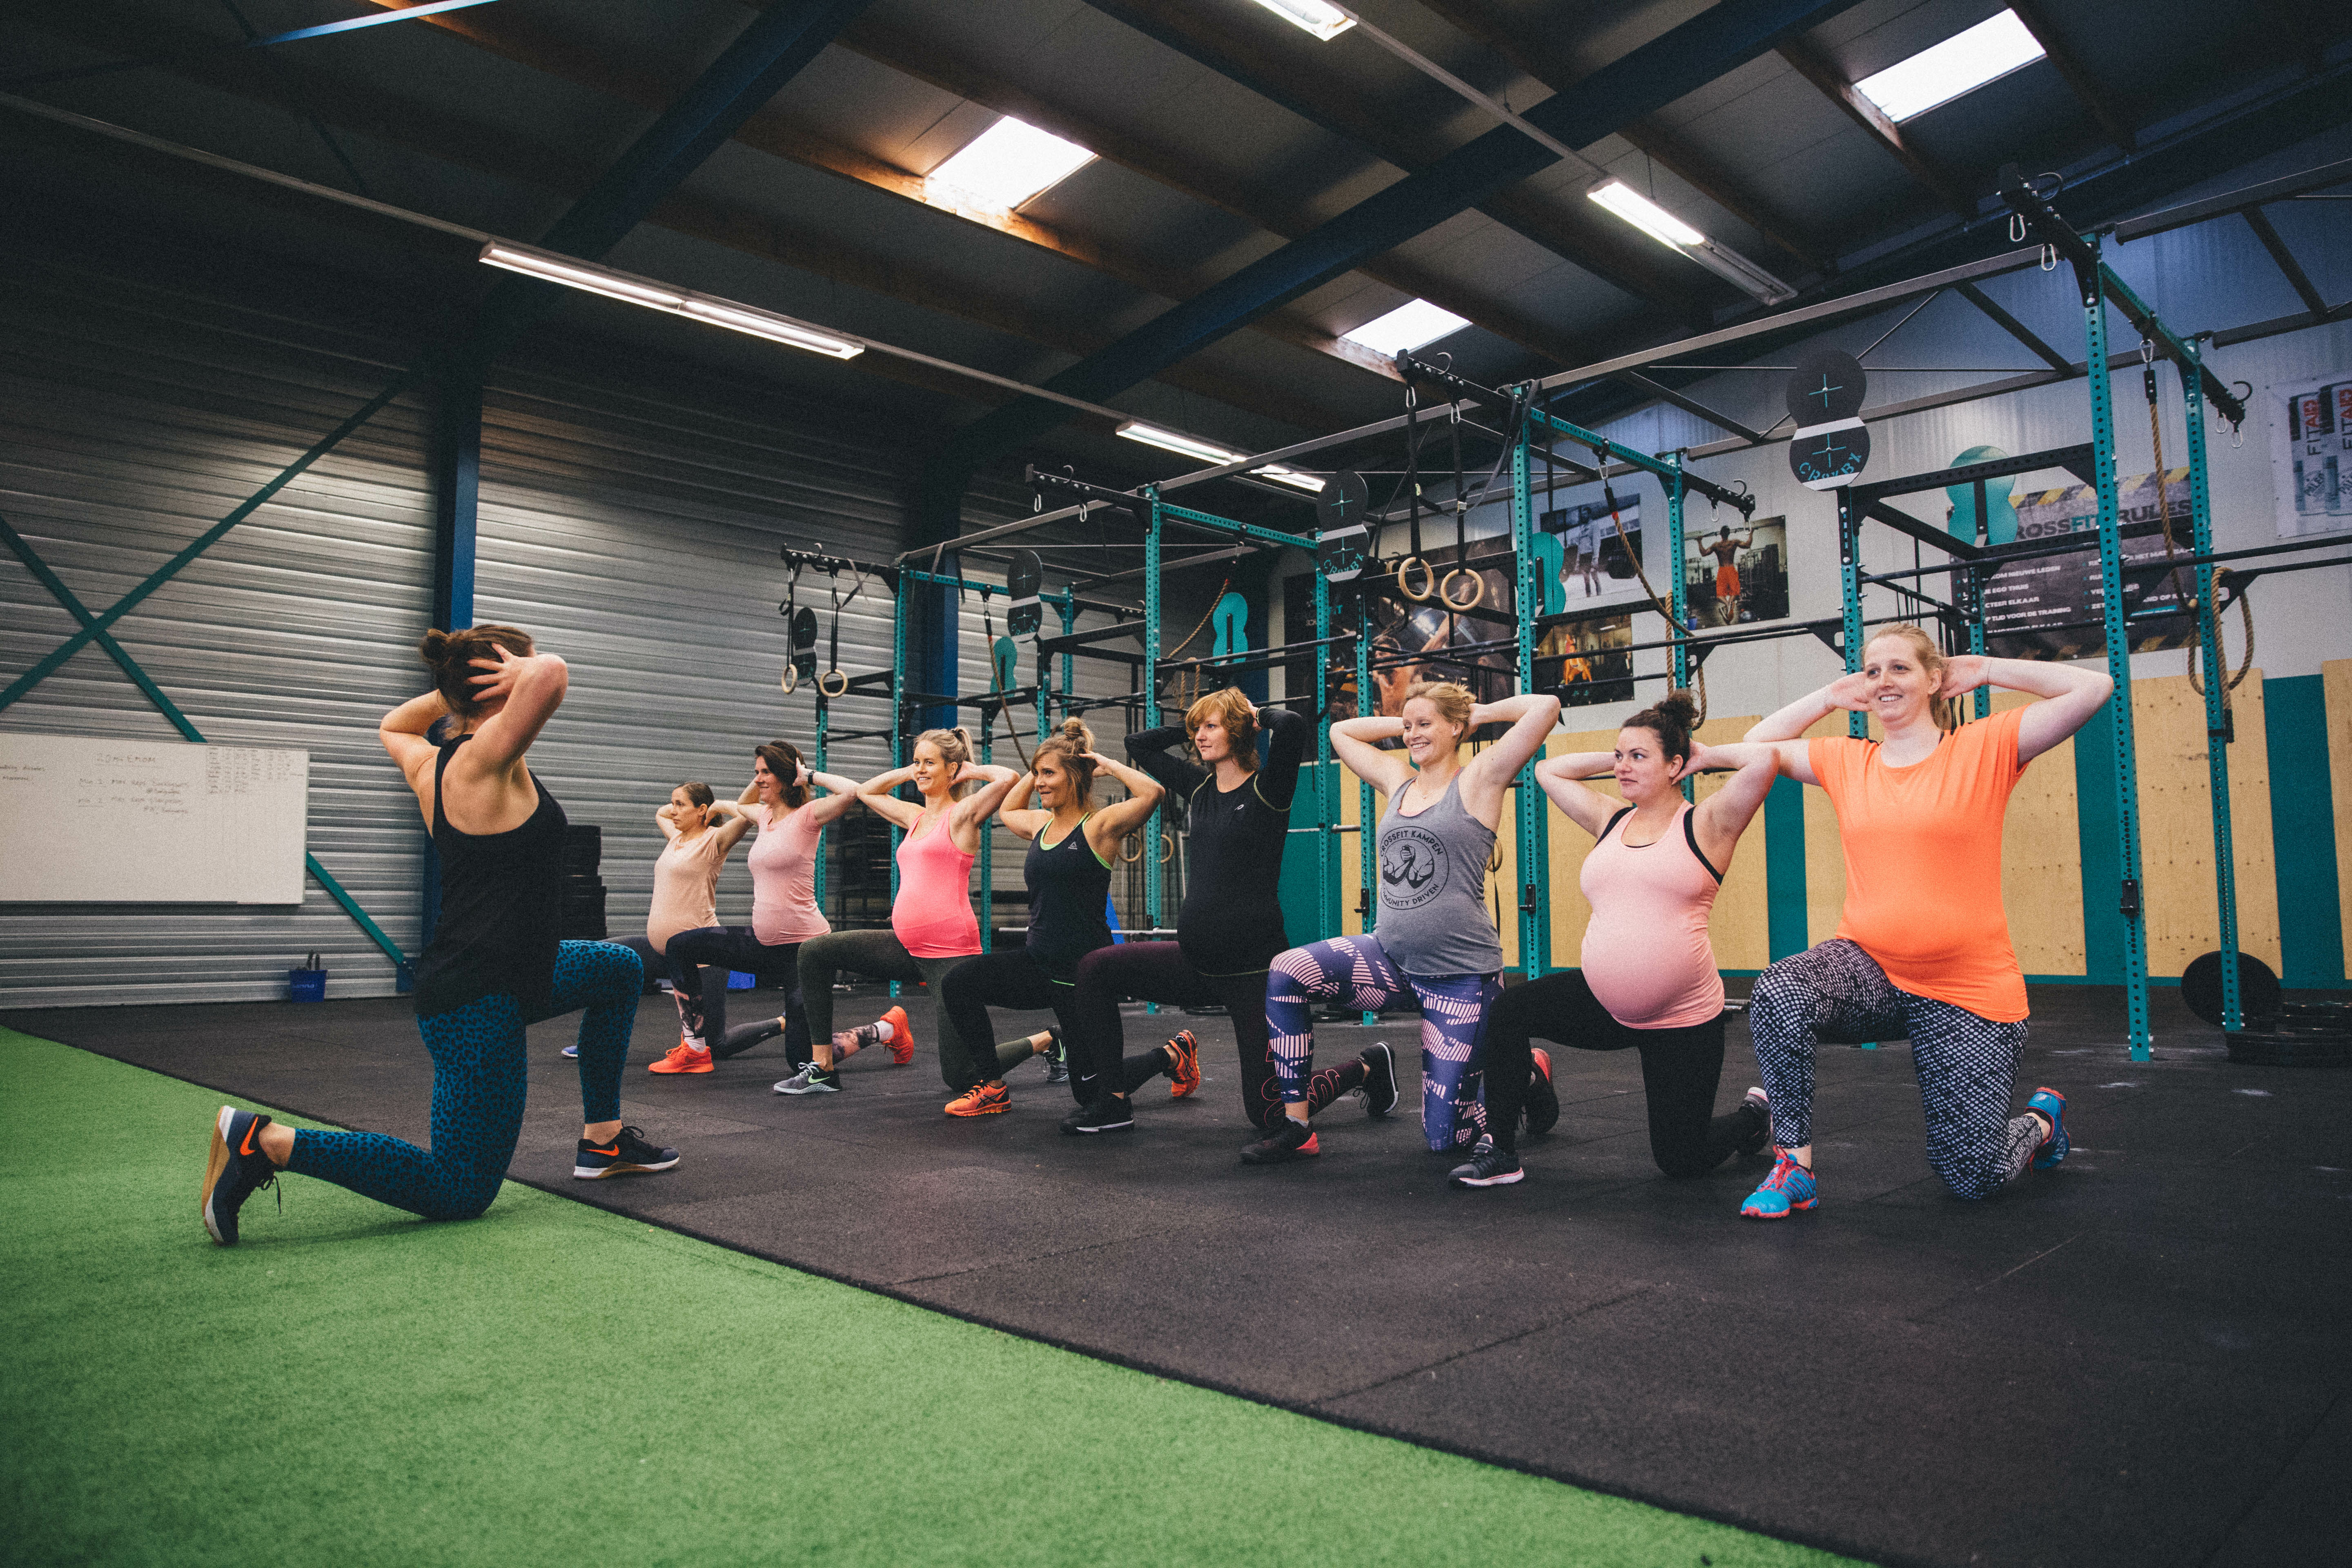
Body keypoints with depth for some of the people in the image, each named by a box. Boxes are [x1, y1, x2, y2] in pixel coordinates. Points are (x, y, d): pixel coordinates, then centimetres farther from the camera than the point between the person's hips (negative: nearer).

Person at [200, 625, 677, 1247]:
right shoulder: (485, 759, -20)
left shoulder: (431, 765, 6)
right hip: (477, 1002, -10)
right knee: (458, 1192, 0)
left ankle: (604, 1142, 32)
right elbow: (551, 676, -39)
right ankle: (267, 1142, -5)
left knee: (619, 968, 30)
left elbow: (393, 727, 32)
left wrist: (452, 688, 17)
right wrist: (524, 672, -17)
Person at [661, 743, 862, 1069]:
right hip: (763, 942, 8)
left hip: (803, 945, -8)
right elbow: (741, 805, 34)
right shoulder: (766, 816, 10)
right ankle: (699, 1044, 20)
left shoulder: (806, 816, -13)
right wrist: (760, 780, 15)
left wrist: (809, 776, -15)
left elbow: (851, 792, -31)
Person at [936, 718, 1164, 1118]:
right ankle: (992, 1088, 3)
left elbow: (1152, 793, -28)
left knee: (1092, 1091, 2)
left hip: (1084, 969, -7)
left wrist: (1108, 765, -14)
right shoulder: (1040, 824, 9)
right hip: (1038, 961, 7)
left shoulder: (1099, 826, -11)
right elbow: (1006, 810, 32)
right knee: (959, 982, -11)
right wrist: (1034, 773, 17)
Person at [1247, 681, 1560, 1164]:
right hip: (1391, 957, 6)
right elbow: (1341, 731, 25)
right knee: (1286, 974, -20)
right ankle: (1295, 1126, -9)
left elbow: (1546, 707, -14)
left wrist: (1481, 712, 0)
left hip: (1459, 974, -5)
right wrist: (1406, 724, 16)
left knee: (1446, 1136, 0)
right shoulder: (1398, 780, 12)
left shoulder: (1479, 780, -4)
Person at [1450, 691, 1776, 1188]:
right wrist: (1619, 758, 12)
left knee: (1681, 1161, 5)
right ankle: (1499, 1152, 3)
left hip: (1684, 1018, -4)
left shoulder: (1705, 824, -6)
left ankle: (1753, 1116, 41)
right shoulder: (1611, 820, 9)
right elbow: (1548, 770, 18)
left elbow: (1764, 761, -21)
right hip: (1602, 1004, 5)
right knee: (1505, 1012, -18)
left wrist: (1706, 755, -4)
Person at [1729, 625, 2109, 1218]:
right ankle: (1794, 1167, -18)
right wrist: (1831, 698, 12)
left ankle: (2043, 1120, 39)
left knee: (1974, 1178, 1)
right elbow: (1757, 746, 18)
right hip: (1869, 969, 2)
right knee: (1778, 993, -33)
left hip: (1968, 993, -2)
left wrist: (1988, 671, 0)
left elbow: (2093, 687, -9)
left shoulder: (1984, 748, -3)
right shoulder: (1847, 762, 8)